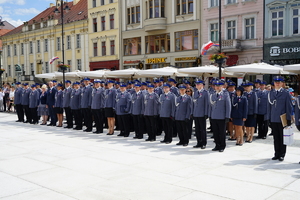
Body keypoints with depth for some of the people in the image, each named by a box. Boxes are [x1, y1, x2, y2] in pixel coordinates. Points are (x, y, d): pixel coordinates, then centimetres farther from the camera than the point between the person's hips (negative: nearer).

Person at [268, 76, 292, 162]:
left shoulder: (286, 93, -2)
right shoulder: (271, 93, 10)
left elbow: (289, 107, -3)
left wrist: (288, 119, -7)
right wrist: (269, 118, 9)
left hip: (282, 120, -3)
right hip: (273, 120, 3)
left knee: (282, 138, 5)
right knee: (276, 138, 9)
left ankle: (282, 155, 15)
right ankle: (277, 154, 19)